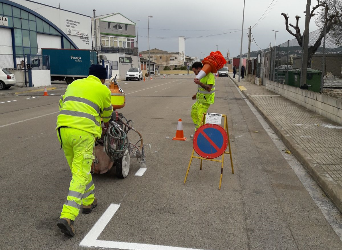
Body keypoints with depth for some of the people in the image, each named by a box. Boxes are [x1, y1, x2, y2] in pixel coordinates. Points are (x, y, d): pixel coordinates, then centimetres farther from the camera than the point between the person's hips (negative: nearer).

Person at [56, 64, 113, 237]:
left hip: (63, 129, 5)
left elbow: (62, 104, 30)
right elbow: (107, 112, 26)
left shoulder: (74, 83, 22)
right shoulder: (103, 90, 10)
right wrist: (105, 123, 48)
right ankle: (67, 216, -14)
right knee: (80, 175, -4)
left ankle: (88, 202, 34)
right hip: (84, 132, -5)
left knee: (78, 169, 21)